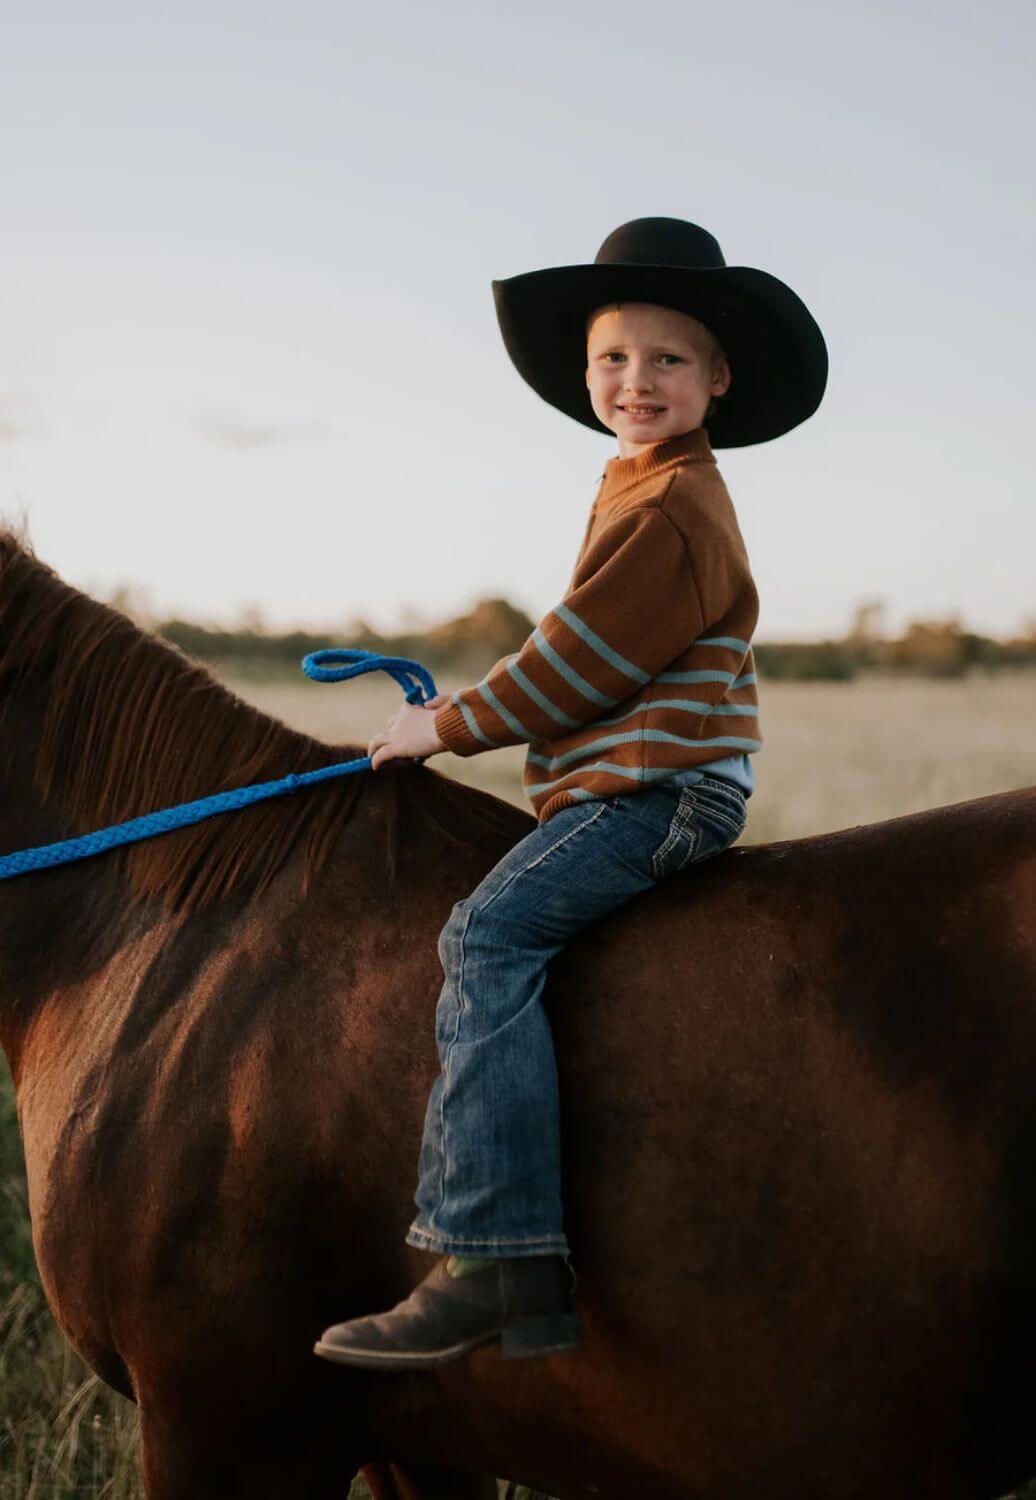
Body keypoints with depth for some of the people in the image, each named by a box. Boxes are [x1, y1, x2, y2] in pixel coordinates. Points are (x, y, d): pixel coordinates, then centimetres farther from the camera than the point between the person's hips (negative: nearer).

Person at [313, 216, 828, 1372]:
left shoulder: (669, 507, -13)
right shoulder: (646, 490, 21)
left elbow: (582, 658, -15)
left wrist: (451, 726, -4)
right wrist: (472, 713, 21)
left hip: (657, 791, -11)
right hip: (635, 789, 11)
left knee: (490, 933, -25)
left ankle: (499, 1265, -33)